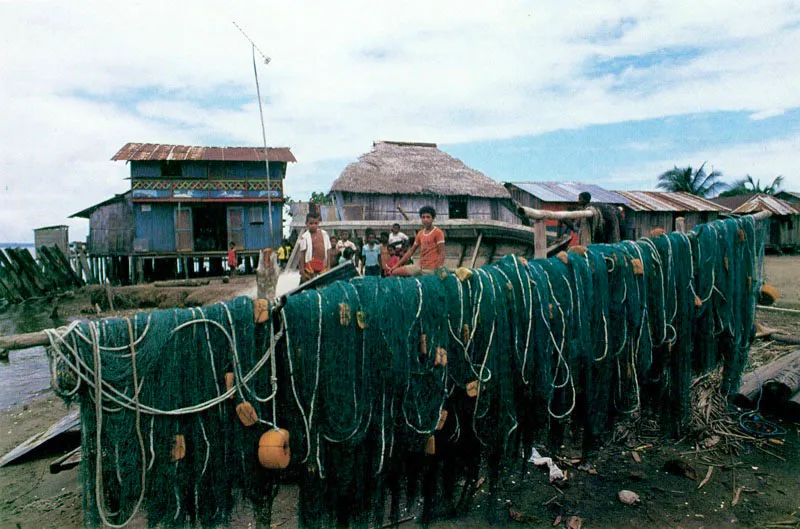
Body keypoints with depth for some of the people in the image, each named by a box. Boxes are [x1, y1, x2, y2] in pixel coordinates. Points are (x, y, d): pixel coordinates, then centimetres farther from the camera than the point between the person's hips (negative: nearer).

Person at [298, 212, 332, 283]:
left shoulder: (324, 234, 7)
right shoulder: (304, 237, -5)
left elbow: (327, 251, 11)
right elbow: (302, 254, -5)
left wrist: (328, 266, 8)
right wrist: (302, 270, -9)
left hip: (323, 265, 5)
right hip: (310, 265, -4)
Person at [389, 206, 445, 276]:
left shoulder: (438, 233, -5)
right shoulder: (420, 233, 14)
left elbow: (441, 253, -10)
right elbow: (411, 251, 19)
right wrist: (397, 264, 16)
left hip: (431, 269, -6)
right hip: (420, 266, 6)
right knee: (395, 272, -2)